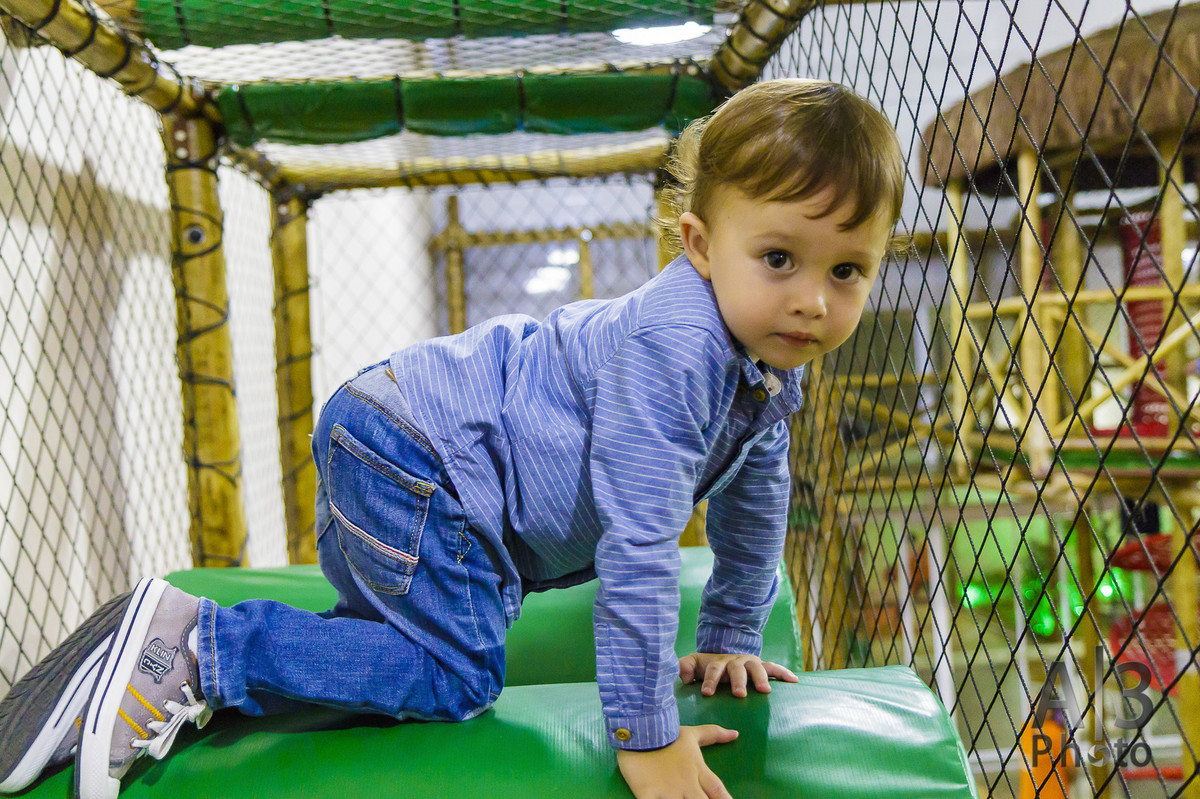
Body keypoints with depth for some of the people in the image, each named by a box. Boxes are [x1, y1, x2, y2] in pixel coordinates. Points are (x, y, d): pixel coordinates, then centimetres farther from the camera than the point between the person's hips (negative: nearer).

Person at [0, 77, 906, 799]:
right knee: (457, 671, -15)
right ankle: (191, 644, -11)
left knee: (408, 641, 14)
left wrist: (729, 638, 23)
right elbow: (637, 544, -30)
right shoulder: (673, 343, -29)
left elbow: (754, 500, 19)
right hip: (414, 452, -10)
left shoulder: (772, 370, 3)